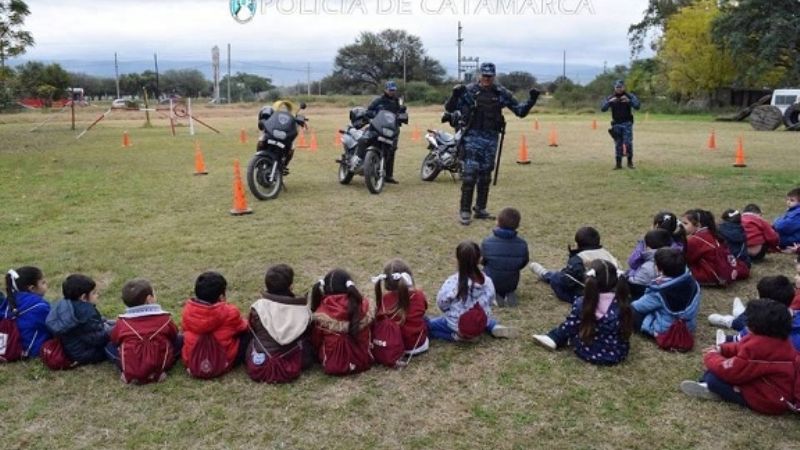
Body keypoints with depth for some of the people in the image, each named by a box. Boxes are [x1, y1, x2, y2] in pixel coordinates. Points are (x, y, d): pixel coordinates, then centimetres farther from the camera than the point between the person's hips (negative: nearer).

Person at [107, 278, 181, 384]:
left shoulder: (122, 322, -2)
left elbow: (115, 341, 15)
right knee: (180, 340, 15)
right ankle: (159, 370, 5)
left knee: (109, 346, 22)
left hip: (130, 373, 1)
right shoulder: (164, 319, -4)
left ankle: (126, 370, 4)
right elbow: (174, 338, 13)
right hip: (160, 366, -1)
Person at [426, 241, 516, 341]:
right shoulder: (487, 281, -14)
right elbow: (490, 301, 3)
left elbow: (442, 303, -12)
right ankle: (495, 327, 12)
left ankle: (456, 335, -1)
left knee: (426, 324, 11)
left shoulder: (452, 282, -26)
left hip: (457, 325, -5)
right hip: (481, 323, 5)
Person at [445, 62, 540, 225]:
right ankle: (464, 210, -3)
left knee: (485, 175, 10)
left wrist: (531, 100, -6)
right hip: (473, 136, -4)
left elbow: (520, 111, 9)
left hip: (492, 138, 4)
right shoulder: (469, 90, -3)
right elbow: (450, 108, -5)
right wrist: (455, 95, -23)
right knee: (470, 173, -9)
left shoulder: (501, 93, 5)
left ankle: (480, 209, 21)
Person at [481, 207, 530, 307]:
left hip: (490, 284, -3)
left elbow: (481, 261, -7)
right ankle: (510, 294, 5)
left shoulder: (487, 242, -24)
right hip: (512, 284, 3)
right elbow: (523, 264, -2)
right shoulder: (522, 244, -18)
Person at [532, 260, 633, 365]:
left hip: (589, 353, -2)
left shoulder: (581, 304, -20)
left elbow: (568, 327, -7)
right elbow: (627, 330, 1)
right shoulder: (623, 303, -14)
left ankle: (553, 339, 29)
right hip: (618, 354, 2)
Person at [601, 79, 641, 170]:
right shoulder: (610, 98, 4)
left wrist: (629, 101, -26)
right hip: (616, 124, 1)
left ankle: (630, 163, 2)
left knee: (628, 143, -7)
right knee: (618, 144, 3)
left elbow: (637, 106, -10)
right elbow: (603, 109, -5)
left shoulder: (630, 96, 1)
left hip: (627, 123, -1)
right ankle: (618, 164, 7)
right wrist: (609, 102, -23)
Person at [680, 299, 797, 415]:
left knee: (714, 377, -16)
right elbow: (741, 347, 15)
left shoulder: (758, 346, -31)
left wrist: (711, 357, -5)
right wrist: (720, 349, 3)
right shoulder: (779, 339, 2)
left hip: (769, 400, -10)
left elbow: (729, 370, -24)